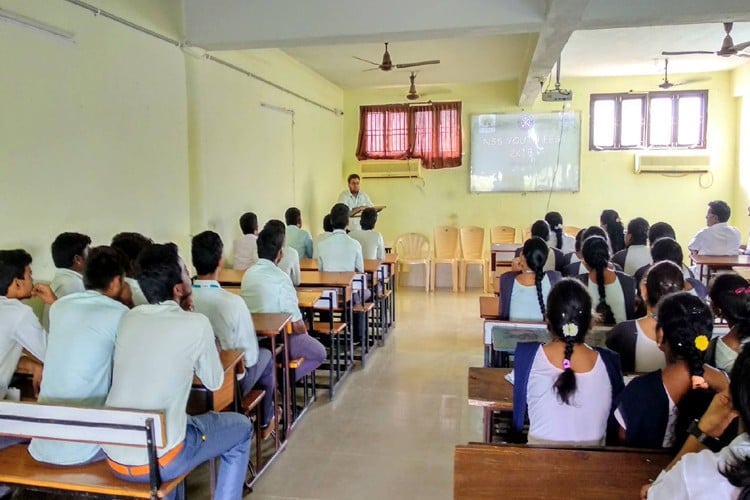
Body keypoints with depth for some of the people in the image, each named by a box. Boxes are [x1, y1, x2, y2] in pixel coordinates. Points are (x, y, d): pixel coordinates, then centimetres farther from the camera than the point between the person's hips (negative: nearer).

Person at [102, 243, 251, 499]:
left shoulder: (129, 318, 2)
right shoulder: (196, 325, -13)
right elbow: (214, 382, 3)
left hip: (112, 457, 6)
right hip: (157, 462, -6)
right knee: (241, 428, 17)